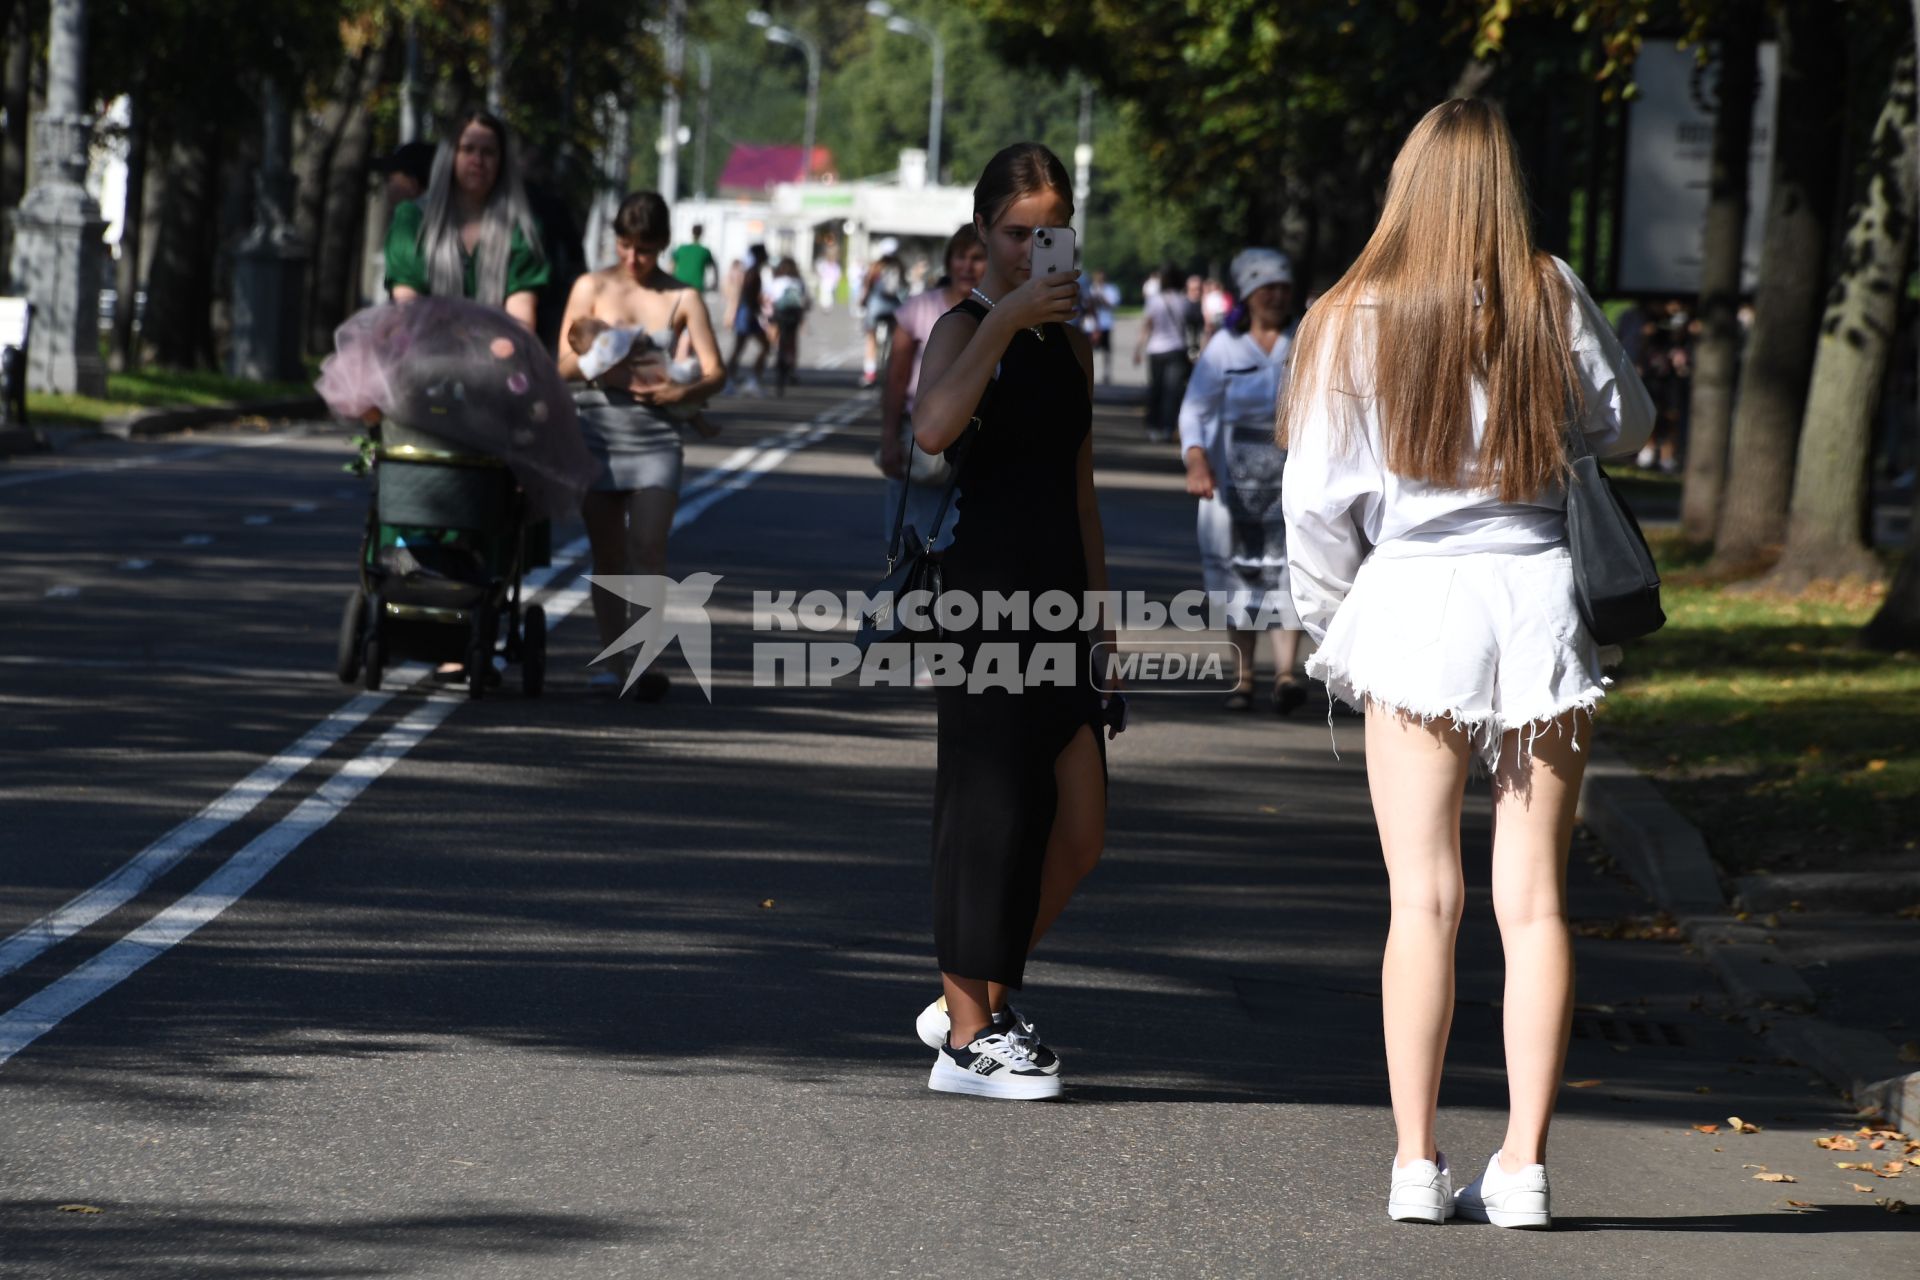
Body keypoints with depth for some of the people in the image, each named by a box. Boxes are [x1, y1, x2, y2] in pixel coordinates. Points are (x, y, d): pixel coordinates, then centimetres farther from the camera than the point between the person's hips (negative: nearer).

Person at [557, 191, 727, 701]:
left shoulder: (682, 299, 4)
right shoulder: (592, 287, 5)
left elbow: (714, 372, 1)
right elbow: (563, 365, 3)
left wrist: (677, 392, -18)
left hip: (654, 438, -1)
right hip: (596, 433, 1)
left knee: (648, 548, -13)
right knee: (607, 556, 5)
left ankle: (647, 662, -13)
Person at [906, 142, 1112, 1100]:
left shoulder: (1069, 342, 16)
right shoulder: (964, 329, -6)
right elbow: (932, 428, -29)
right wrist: (1006, 320, -30)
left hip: (1058, 602, 7)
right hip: (984, 598, -7)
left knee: (1079, 832, 4)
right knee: (992, 811, -4)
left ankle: (977, 999, 20)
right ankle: (967, 1035, 4)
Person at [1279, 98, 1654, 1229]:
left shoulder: (1354, 320, -3)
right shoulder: (1552, 298, -2)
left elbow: (1316, 500, 0)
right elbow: (1626, 423, 13)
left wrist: (1333, 620, 15)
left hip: (1412, 603, -1)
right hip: (1537, 597, 1)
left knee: (1424, 900, 2)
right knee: (1535, 900, 3)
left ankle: (1417, 1164, 1)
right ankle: (1525, 1165, 1)